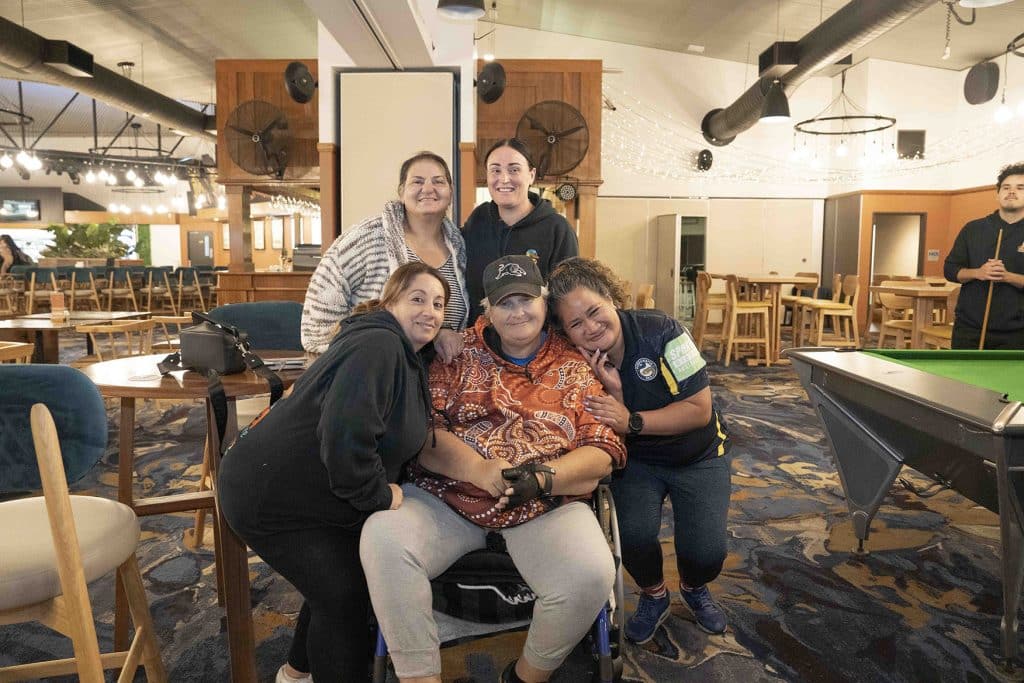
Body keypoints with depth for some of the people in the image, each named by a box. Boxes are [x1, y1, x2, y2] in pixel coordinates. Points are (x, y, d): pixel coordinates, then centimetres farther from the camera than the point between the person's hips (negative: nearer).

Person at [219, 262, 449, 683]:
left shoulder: (407, 354, 7)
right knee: (345, 598, -3)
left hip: (309, 490, 10)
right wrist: (380, 495, -23)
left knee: (335, 586, 21)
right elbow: (345, 438, -36)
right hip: (270, 496, -10)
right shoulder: (378, 346, -26)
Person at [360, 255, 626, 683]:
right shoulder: (460, 353, 8)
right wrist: (478, 470, -20)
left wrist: (541, 478, -18)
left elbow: (604, 449, 1)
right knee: (382, 537, -27)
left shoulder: (575, 366, 8)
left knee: (591, 575, -27)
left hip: (547, 506, 0)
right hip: (446, 497, 1)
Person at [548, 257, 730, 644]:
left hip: (699, 458, -1)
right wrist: (613, 392, -34)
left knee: (706, 553, -14)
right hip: (637, 461, 1)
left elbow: (700, 409, -25)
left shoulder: (658, 331, -25)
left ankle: (694, 587, 25)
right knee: (635, 535, -23)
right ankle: (653, 595, 13)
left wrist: (631, 421, -35)